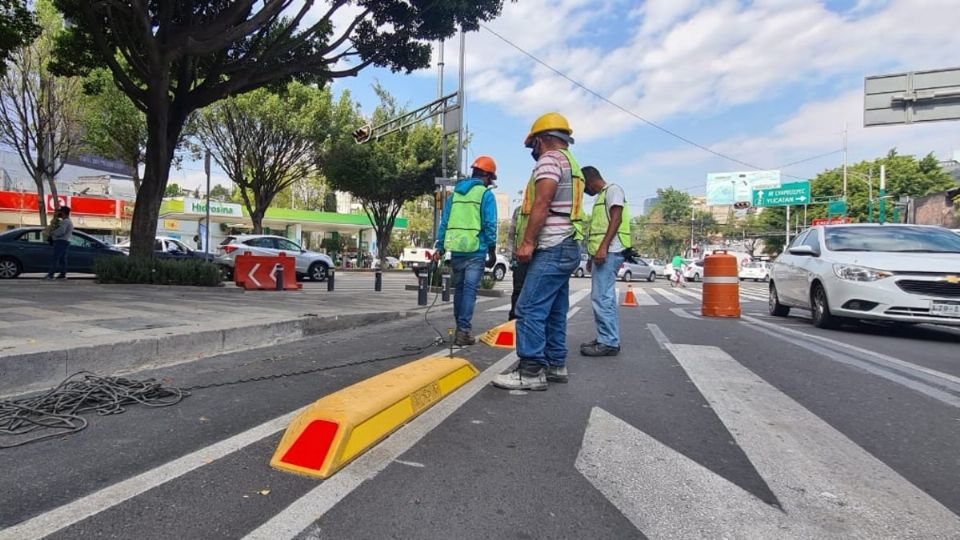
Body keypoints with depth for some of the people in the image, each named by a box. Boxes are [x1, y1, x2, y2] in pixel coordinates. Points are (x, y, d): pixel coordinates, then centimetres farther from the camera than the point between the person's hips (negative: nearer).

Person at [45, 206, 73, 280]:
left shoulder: (65, 221, -11)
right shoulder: (69, 221, 23)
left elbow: (60, 231, -22)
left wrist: (51, 232, -7)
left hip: (61, 242, -10)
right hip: (65, 242, 10)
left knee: (55, 258, -13)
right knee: (62, 259, 8)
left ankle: (50, 275, -17)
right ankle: (63, 274, 6)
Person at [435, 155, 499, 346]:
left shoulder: (455, 193, 14)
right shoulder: (486, 194, -3)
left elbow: (444, 222, 12)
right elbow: (489, 225, -8)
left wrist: (440, 247, 13)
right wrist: (492, 251, -2)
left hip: (456, 249, 5)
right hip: (475, 250, -5)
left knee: (459, 289, 15)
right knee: (469, 290, -4)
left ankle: (460, 328, 23)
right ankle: (463, 331, -8)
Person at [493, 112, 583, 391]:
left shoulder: (550, 159, -7)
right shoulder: (572, 164, 24)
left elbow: (542, 204, -19)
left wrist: (528, 242, -21)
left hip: (552, 249, -11)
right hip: (567, 247, 11)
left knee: (530, 309, -11)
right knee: (555, 312, 12)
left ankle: (531, 371, -9)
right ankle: (555, 365, 18)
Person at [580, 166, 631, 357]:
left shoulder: (612, 189, -3)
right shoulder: (601, 196, 25)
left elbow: (616, 219, -15)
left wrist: (603, 247, -23)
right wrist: (593, 254, 24)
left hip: (608, 251, -10)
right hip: (602, 252, 10)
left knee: (601, 297, -13)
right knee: (605, 297, 11)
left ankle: (608, 342, -10)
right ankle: (608, 340, 17)